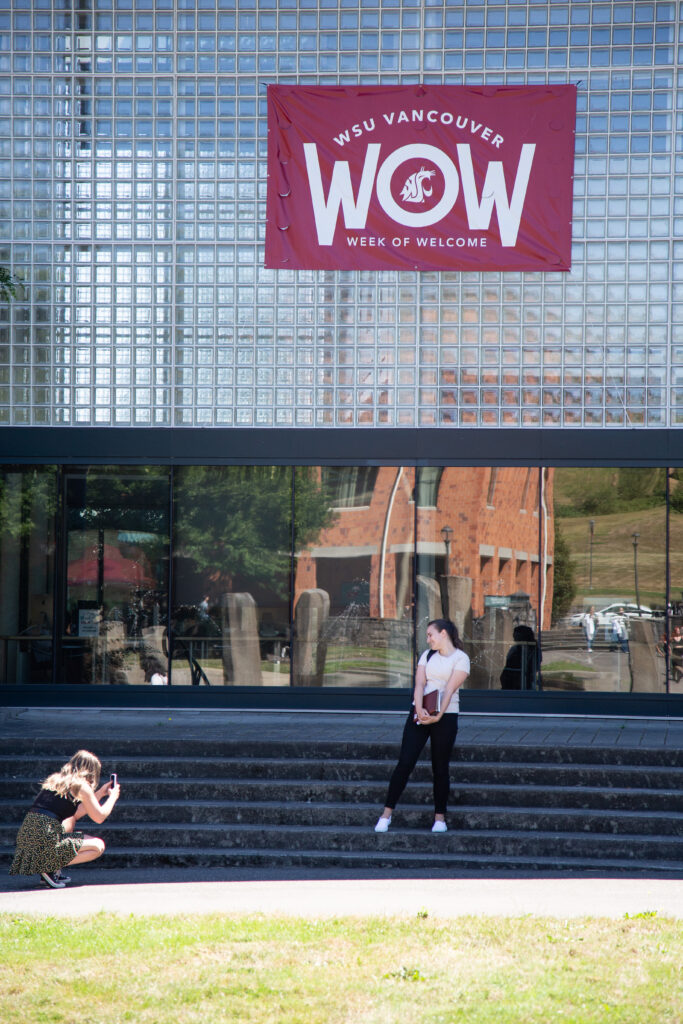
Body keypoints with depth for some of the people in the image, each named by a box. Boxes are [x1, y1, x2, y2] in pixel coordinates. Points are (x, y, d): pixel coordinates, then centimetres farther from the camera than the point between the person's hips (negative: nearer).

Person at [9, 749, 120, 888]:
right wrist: (112, 796, 22)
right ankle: (53, 868, -6)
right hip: (46, 839, -7)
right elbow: (99, 817, 6)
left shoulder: (54, 779, 22)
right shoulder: (80, 786, 0)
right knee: (98, 846, 8)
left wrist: (99, 794, 37)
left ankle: (55, 871, 20)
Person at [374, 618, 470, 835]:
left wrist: (438, 715, -26)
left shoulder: (460, 659, -2)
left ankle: (439, 817, 13)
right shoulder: (427, 655, 12)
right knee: (405, 762, -3)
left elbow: (450, 689, -14)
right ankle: (387, 813, -1)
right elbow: (419, 684, -1)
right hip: (419, 714, 3)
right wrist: (419, 709, -19)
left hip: (445, 717, -3)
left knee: (440, 768, 3)